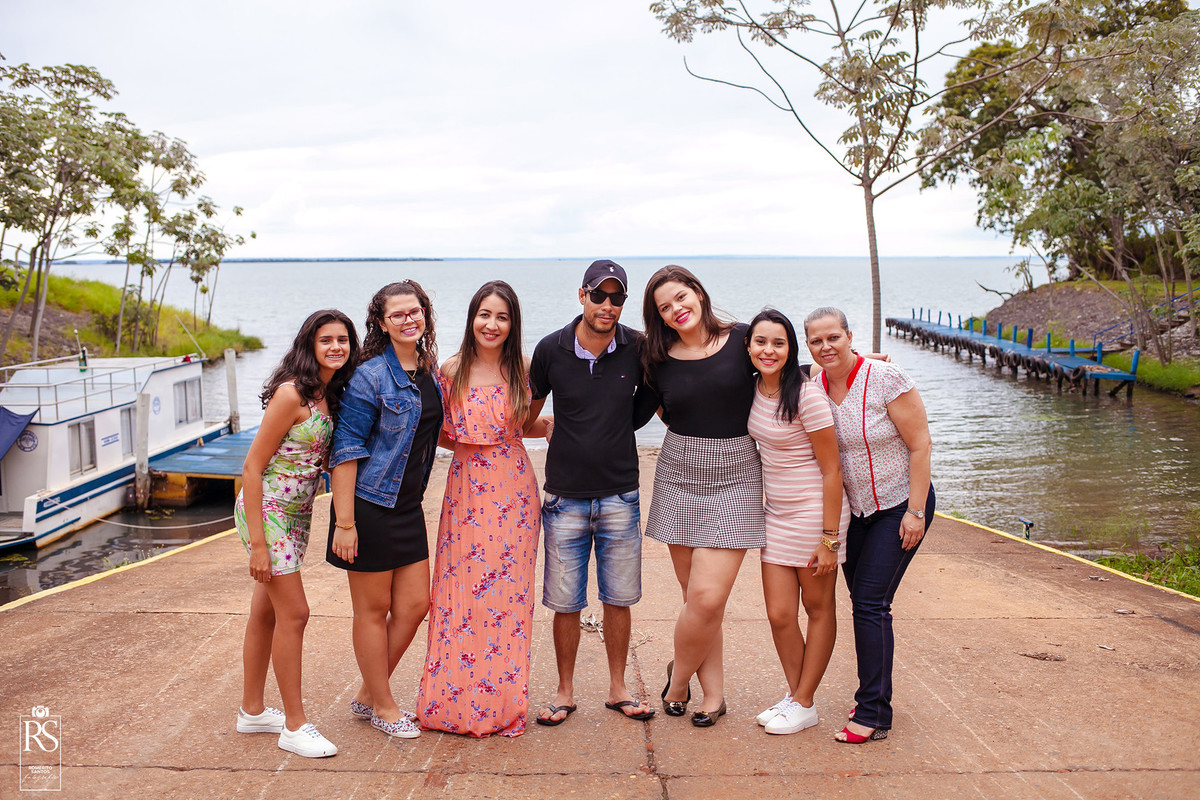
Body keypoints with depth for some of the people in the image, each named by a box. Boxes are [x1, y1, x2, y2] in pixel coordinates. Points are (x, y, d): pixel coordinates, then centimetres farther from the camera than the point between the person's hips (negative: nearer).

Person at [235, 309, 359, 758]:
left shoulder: (329, 395, 5)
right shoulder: (291, 393, -19)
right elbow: (253, 466, -19)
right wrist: (257, 542, -20)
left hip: (296, 514, 8)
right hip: (268, 510, -8)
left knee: (266, 612, 17)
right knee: (294, 612, -3)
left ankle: (252, 711, 31)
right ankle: (295, 726, 10)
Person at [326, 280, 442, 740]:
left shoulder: (429, 372, 8)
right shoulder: (370, 377, -13)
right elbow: (347, 450, -16)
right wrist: (344, 522, -19)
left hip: (408, 507, 8)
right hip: (369, 506, -7)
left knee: (415, 604, 10)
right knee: (373, 611, 6)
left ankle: (366, 696, 28)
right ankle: (383, 707, 23)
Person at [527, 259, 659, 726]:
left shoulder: (639, 349, -4)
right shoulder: (552, 349, -5)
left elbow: (653, 400, 13)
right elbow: (529, 408, 11)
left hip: (620, 496, 1)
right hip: (565, 496, 0)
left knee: (618, 598, 10)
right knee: (566, 603, 7)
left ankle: (618, 689, 27)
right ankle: (565, 692, 25)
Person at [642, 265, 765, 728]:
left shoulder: (741, 340, -2)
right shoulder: (660, 361, 2)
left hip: (735, 481, -2)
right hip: (679, 479, 2)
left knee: (707, 598, -10)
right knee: (698, 598, 4)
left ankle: (679, 678, 16)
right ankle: (713, 692, 22)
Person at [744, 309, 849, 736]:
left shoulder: (806, 394, -19)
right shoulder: (756, 389, 1)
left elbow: (831, 470, -16)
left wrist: (829, 539, -17)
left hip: (815, 511, -6)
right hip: (775, 512, 6)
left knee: (818, 608, 10)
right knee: (779, 614, 5)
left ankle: (804, 704, 22)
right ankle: (794, 693, 25)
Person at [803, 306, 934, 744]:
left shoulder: (886, 378, -19)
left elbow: (920, 445, -16)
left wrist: (916, 512, -18)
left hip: (900, 506, -5)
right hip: (854, 509, 6)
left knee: (870, 602, -10)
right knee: (863, 603, 10)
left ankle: (873, 714, -1)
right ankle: (873, 695, 27)